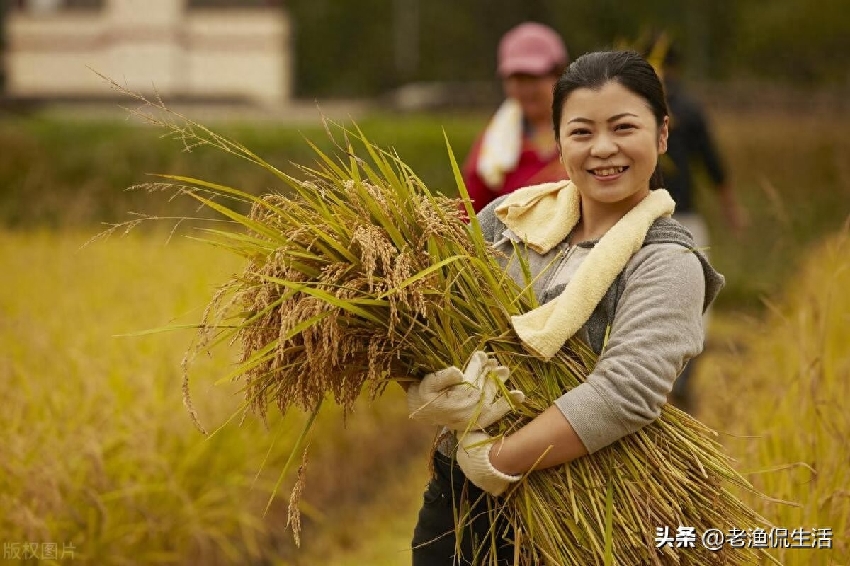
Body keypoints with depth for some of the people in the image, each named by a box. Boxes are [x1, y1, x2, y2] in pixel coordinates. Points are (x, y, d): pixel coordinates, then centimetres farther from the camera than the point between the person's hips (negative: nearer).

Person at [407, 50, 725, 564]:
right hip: (454, 497, 4)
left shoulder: (668, 264, -14)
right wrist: (429, 395, -24)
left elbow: (628, 393, -28)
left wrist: (494, 461, -26)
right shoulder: (510, 217, 1)